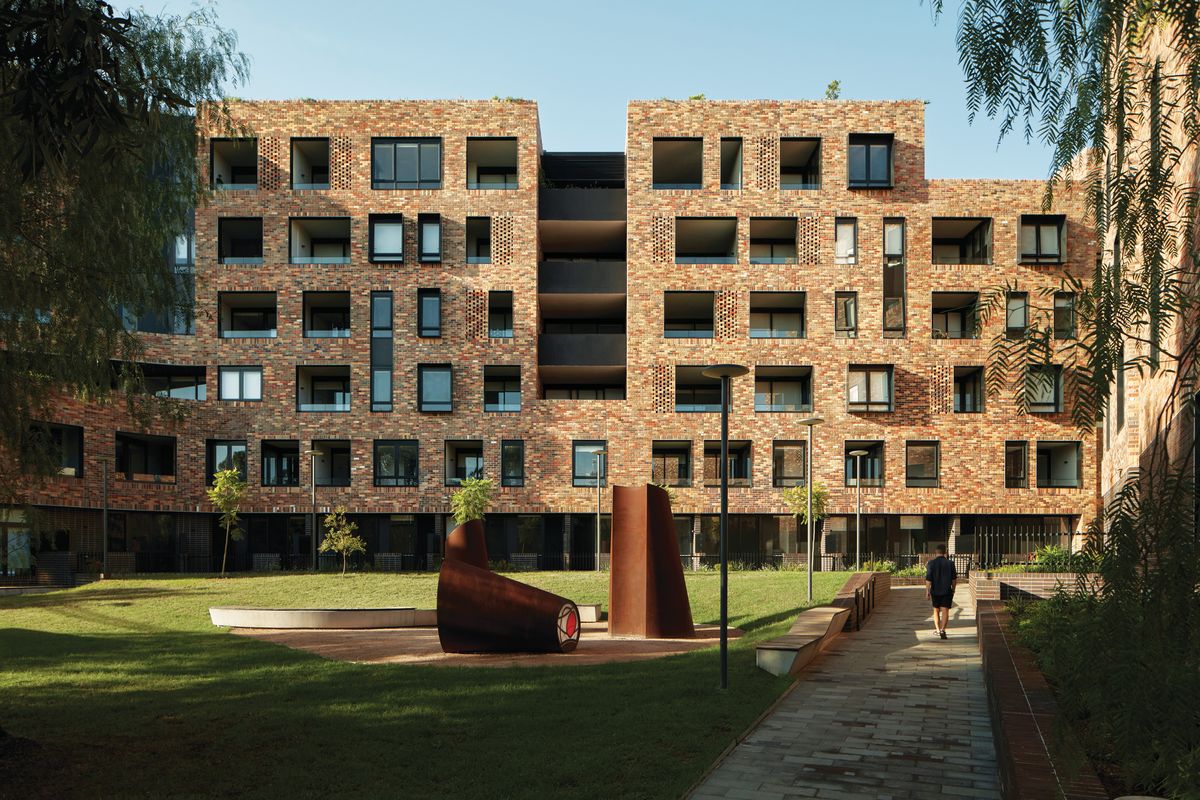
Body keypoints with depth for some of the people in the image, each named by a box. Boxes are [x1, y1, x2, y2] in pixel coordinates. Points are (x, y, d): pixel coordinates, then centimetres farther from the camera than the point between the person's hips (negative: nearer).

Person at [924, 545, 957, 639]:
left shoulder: (931, 563, -6)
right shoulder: (950, 563, -2)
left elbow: (928, 579, -10)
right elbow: (954, 579, 4)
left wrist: (927, 592, -7)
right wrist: (953, 589, 18)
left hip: (935, 591, 1)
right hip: (947, 591, -1)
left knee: (936, 611, 18)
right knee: (945, 611, -4)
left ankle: (937, 630, 22)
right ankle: (942, 629, -21)